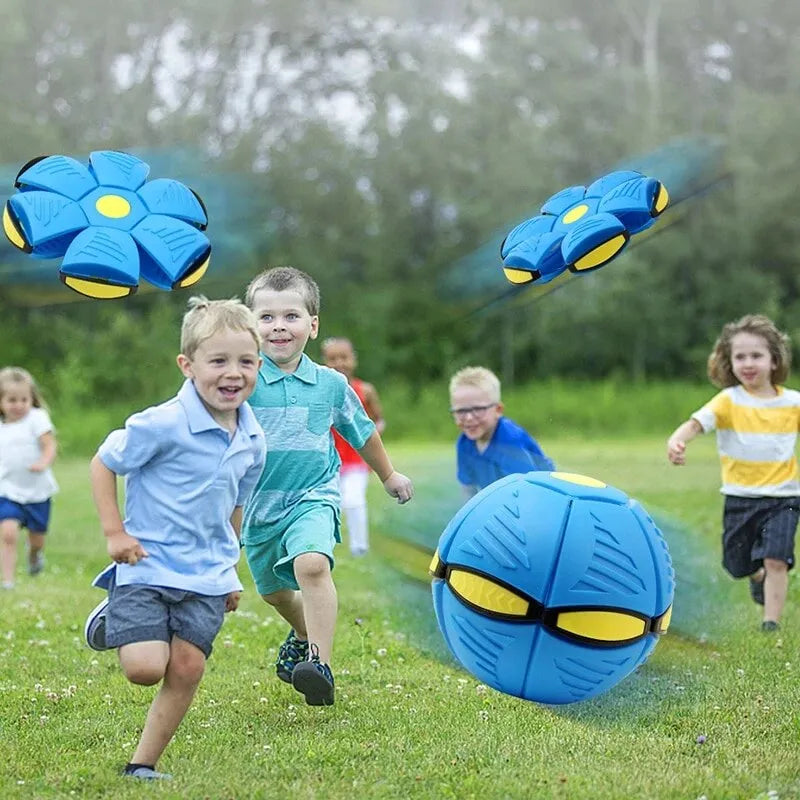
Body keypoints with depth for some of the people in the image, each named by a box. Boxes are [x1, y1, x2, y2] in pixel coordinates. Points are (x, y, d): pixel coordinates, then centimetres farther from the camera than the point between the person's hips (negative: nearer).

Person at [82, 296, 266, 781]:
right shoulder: (163, 425, -17)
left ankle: (144, 764, 15)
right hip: (148, 567, -5)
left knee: (187, 671, 0)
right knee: (145, 668, -13)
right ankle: (111, 624, 21)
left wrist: (231, 568, 22)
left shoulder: (253, 442, 3)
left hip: (208, 578, 5)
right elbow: (103, 465, -6)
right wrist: (115, 532, -10)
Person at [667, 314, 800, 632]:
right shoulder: (730, 400, -8)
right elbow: (697, 422, -23)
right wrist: (677, 439, -45)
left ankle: (771, 620, -6)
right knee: (738, 564, 14)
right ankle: (759, 577, 48)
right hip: (740, 497, 1)